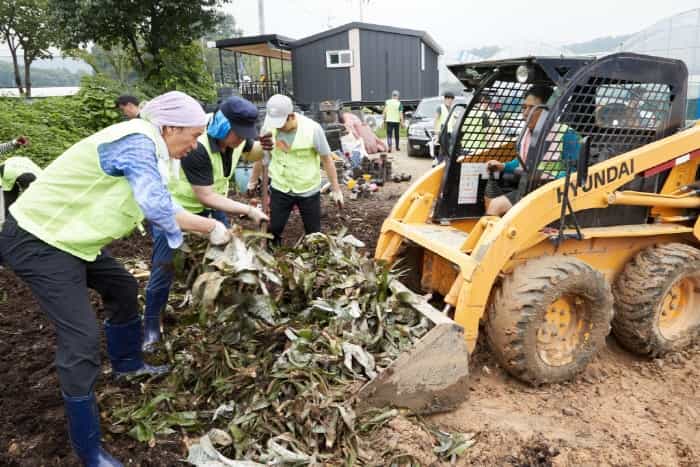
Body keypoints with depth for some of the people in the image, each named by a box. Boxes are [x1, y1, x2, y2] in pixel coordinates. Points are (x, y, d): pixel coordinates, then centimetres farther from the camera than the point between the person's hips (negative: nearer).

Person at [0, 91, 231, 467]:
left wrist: (210, 227, 10)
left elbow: (157, 205, 13)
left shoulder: (146, 145, 8)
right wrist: (211, 227, -14)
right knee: (82, 338, -12)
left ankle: (127, 364, 45)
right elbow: (159, 209, -30)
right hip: (37, 241, -10)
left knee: (123, 288, 23)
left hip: (65, 234, 10)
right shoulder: (136, 142, -24)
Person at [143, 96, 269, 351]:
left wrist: (265, 146, -5)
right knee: (164, 266, -2)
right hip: (173, 207, -7)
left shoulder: (236, 136, -14)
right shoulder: (196, 147, -36)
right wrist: (249, 210, -29)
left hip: (210, 202, 7)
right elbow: (206, 197, -31)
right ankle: (151, 326, 17)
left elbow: (250, 151, 14)